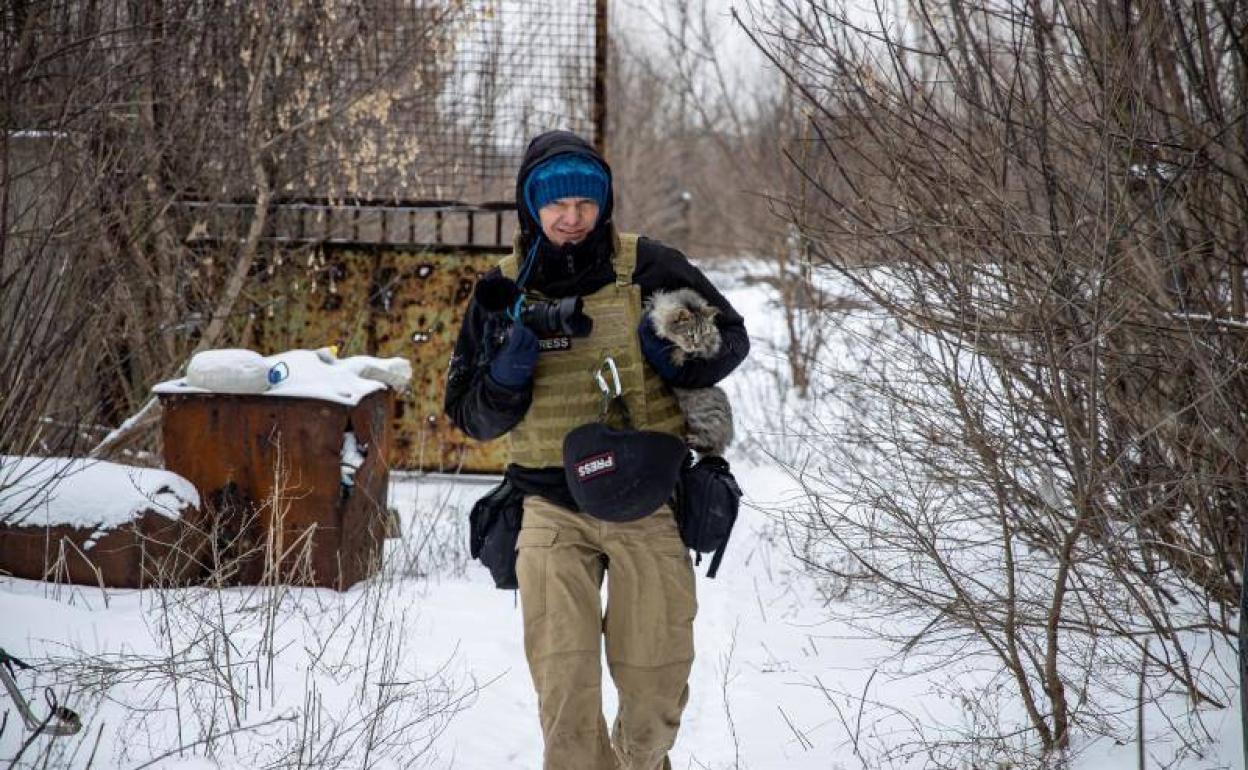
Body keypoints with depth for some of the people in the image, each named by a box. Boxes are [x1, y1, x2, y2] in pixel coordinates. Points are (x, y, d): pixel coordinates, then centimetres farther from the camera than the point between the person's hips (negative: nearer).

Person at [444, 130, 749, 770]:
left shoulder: (648, 269, -4)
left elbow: (730, 338, 8)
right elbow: (471, 417, 6)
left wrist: (680, 359, -14)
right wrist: (506, 375, -16)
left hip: (647, 501, 0)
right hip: (552, 508, 1)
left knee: (655, 683, 8)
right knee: (562, 683, -10)